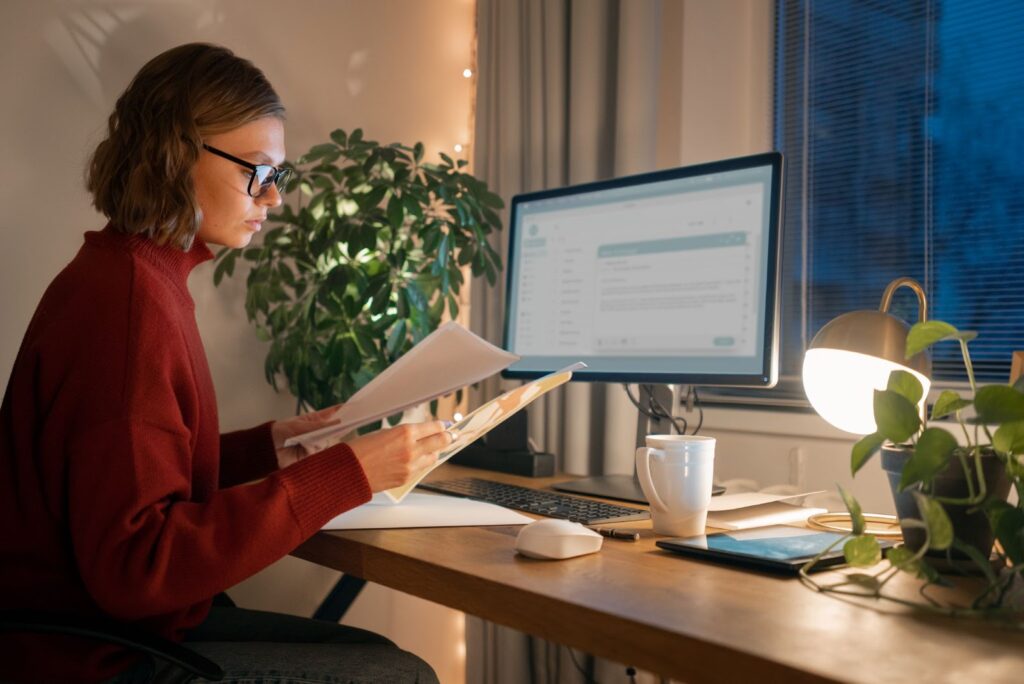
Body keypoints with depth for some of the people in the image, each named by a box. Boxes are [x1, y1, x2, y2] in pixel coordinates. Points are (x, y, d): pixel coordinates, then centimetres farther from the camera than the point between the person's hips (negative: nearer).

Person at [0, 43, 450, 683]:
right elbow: (134, 565, -25)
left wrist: (267, 446, 10)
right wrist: (344, 473, -26)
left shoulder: (130, 276, 9)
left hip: (124, 622, 9)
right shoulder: (128, 300, -21)